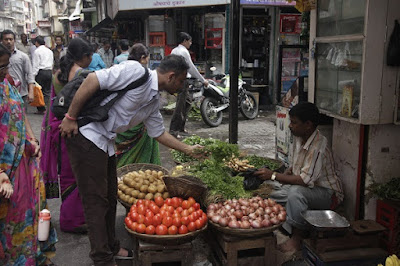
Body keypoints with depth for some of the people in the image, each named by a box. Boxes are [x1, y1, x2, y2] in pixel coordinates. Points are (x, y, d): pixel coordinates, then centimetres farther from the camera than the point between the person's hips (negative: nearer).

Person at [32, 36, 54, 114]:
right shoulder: (50, 51, 14)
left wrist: (33, 76, -8)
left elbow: (35, 65, -10)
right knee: (47, 91, 9)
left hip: (41, 72, -6)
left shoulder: (37, 51, -6)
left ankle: (41, 109, 1)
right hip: (49, 72, 6)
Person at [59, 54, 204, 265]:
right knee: (96, 200, -2)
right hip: (86, 136, -9)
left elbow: (158, 133, 22)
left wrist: (188, 150, 25)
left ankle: (111, 247, 33)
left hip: (106, 144, 9)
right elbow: (93, 80, -22)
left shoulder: (153, 101, 11)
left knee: (110, 198, 16)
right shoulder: (136, 71, -17)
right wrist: (70, 117, -20)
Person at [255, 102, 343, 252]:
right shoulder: (299, 138, -1)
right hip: (305, 187, 9)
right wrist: (283, 176, -3)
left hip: (327, 192, -9)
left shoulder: (318, 147, -29)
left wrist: (273, 176, -31)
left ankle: (296, 240, -21)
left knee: (296, 192, -37)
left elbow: (305, 180, -33)